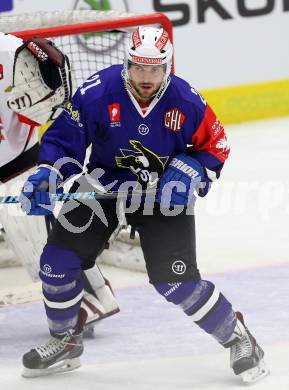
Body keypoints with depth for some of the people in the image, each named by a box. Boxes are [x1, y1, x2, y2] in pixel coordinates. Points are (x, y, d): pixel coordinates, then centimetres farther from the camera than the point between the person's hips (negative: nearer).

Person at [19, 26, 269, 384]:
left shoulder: (186, 101, -18)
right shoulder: (97, 92, -20)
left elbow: (214, 146, -3)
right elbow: (65, 137, -11)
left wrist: (189, 173, -20)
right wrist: (47, 174, -26)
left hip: (164, 194, -2)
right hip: (103, 186, 2)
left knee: (176, 281, -15)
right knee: (57, 260, -6)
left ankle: (237, 337, 7)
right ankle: (66, 342, 18)